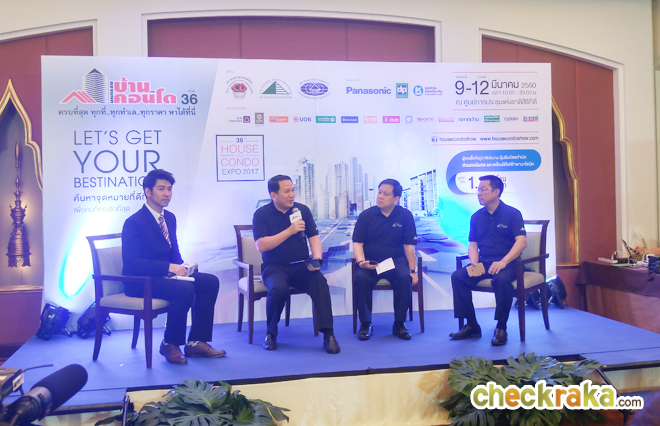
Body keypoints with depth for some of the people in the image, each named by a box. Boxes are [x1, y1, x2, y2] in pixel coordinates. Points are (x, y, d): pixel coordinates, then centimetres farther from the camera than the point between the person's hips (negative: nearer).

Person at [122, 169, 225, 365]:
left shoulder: (170, 218, 13)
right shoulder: (134, 222, -13)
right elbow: (132, 262, -21)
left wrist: (180, 266, -3)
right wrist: (169, 267, -27)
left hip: (166, 274, 8)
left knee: (211, 281, -9)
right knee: (185, 289, -32)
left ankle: (196, 342, -5)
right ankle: (170, 344, -11)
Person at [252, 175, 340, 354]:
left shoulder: (302, 210, 8)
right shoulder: (262, 214, -2)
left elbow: (314, 238, 5)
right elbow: (261, 245, -13)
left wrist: (317, 259, -15)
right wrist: (289, 231, -19)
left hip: (301, 266, 2)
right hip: (275, 267, -2)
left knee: (320, 282, -29)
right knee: (279, 288, -34)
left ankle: (328, 334, -23)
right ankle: (271, 333, -9)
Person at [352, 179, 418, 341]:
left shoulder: (405, 215, 2)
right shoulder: (366, 215, 1)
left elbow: (409, 245, 2)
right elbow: (357, 243, 0)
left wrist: (412, 270, -4)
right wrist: (361, 262, -19)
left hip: (395, 260, 0)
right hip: (370, 261, 0)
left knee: (404, 277, -32)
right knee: (361, 278, -31)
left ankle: (399, 324, -14)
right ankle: (365, 323, -14)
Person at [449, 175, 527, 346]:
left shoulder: (512, 214, -3)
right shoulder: (476, 217, 12)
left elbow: (521, 241, -14)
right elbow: (472, 244, 13)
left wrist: (503, 262, -26)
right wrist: (474, 263, -8)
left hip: (506, 263, -5)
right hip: (483, 263, 5)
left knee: (501, 279, -38)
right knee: (458, 276, -19)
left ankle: (501, 328, -20)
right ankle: (471, 326, -10)